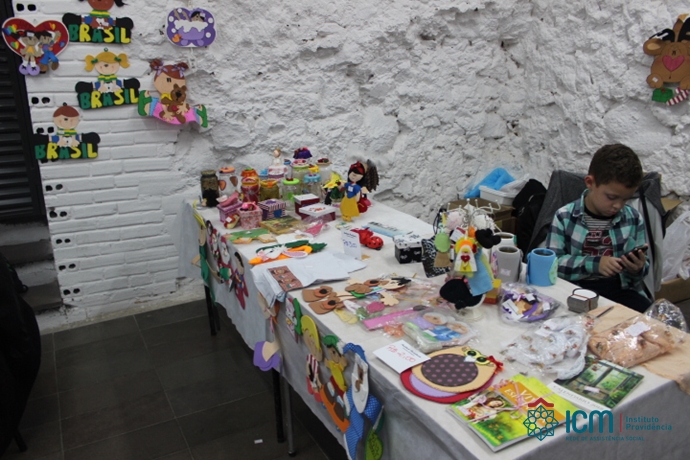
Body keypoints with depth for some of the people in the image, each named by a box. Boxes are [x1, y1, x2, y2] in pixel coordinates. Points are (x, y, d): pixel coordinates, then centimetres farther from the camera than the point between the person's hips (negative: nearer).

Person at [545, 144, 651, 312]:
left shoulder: (634, 219, 4)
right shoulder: (565, 216, -5)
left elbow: (641, 267, 12)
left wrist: (638, 269, -13)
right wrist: (593, 264, -22)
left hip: (621, 289, 4)